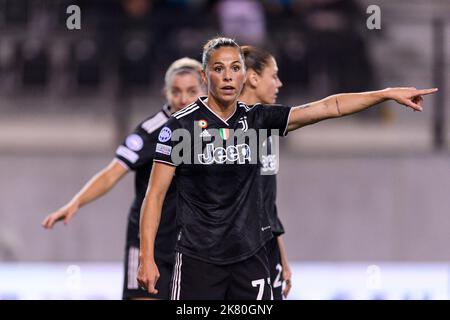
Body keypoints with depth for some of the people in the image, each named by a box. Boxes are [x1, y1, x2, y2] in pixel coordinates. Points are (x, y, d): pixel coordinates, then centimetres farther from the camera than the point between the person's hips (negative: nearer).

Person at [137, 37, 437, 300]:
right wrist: (147, 258, -11)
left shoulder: (256, 119, 5)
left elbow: (327, 107, 5)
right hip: (198, 257, -3)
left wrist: (389, 93, -1)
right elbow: (155, 195, -4)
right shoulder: (181, 125, -5)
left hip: (250, 256, 4)